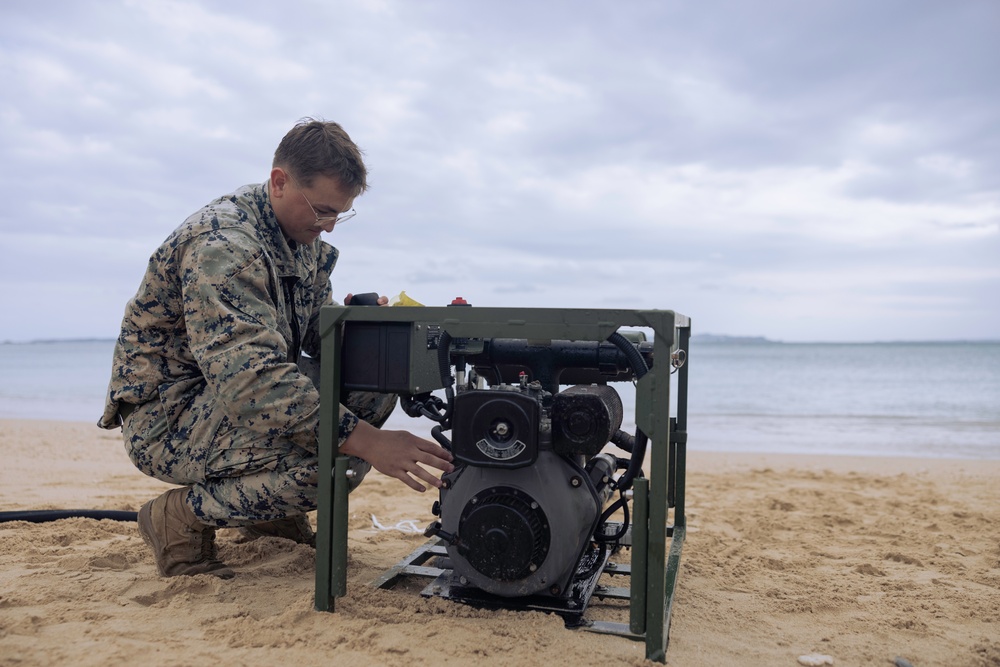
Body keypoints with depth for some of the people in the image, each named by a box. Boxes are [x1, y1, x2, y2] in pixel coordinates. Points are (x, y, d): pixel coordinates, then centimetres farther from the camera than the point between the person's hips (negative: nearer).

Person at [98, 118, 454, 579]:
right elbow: (249, 377, -38)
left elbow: (315, 337, 6)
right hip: (168, 416, -9)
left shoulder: (307, 242, 3)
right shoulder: (223, 244, -26)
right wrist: (365, 440, -43)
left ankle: (270, 510, 11)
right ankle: (183, 518, -6)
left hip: (232, 390, 9)